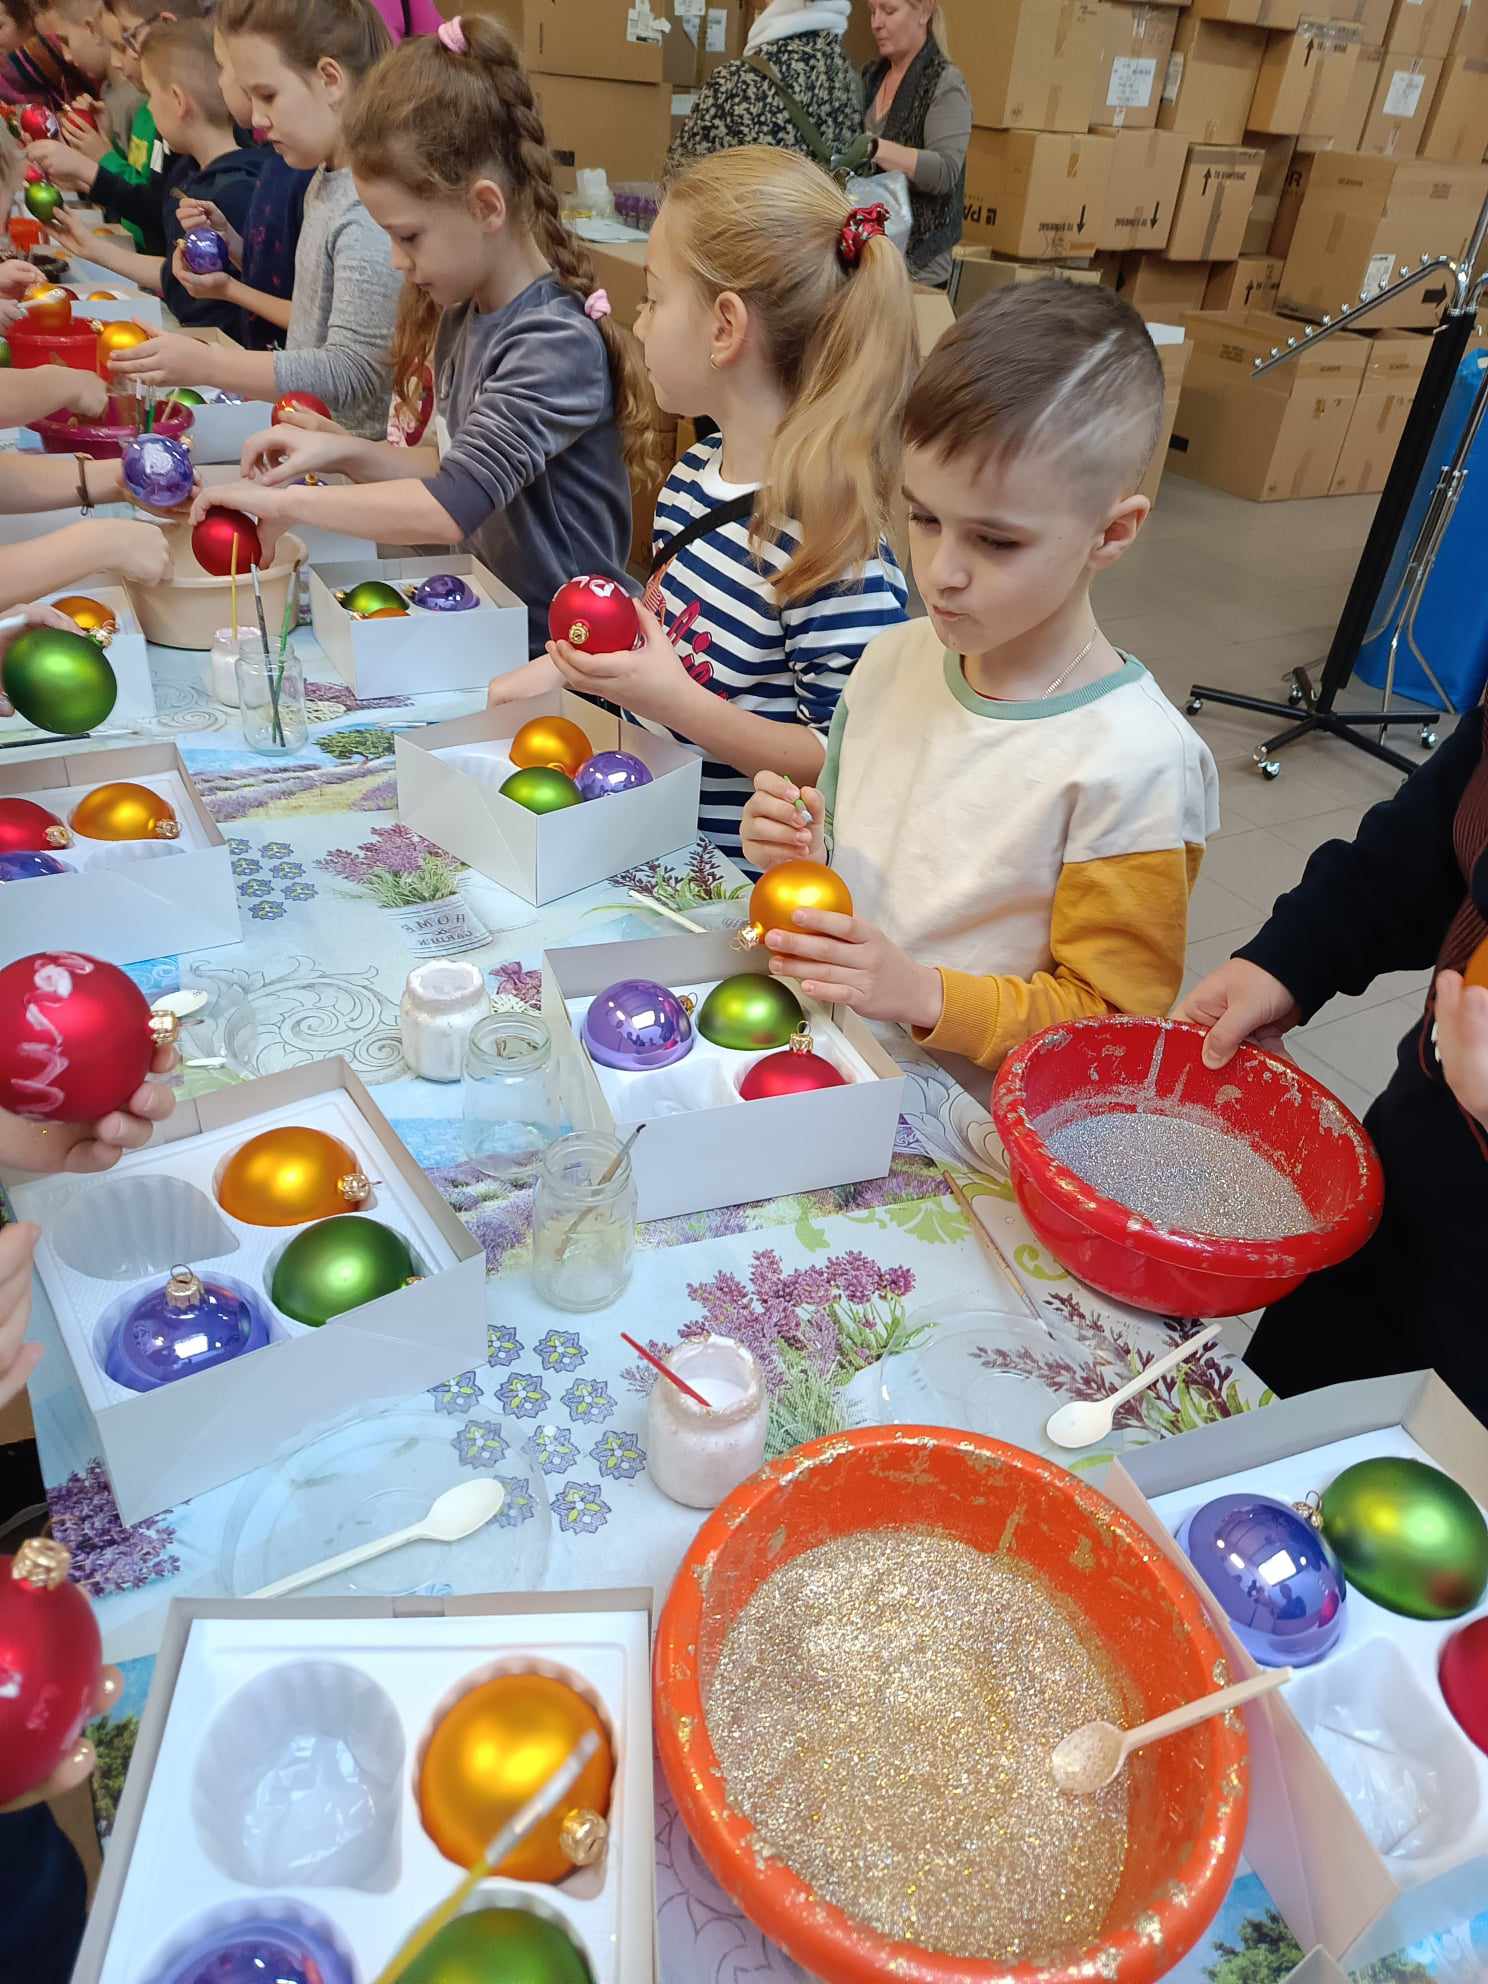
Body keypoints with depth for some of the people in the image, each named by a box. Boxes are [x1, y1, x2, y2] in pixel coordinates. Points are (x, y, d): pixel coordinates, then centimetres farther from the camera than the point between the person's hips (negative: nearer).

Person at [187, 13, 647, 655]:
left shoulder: (560, 343, -18)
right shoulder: (464, 314, 8)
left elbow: (451, 506, -25)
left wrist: (289, 503, -15)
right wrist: (343, 452, 1)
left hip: (555, 641, -8)